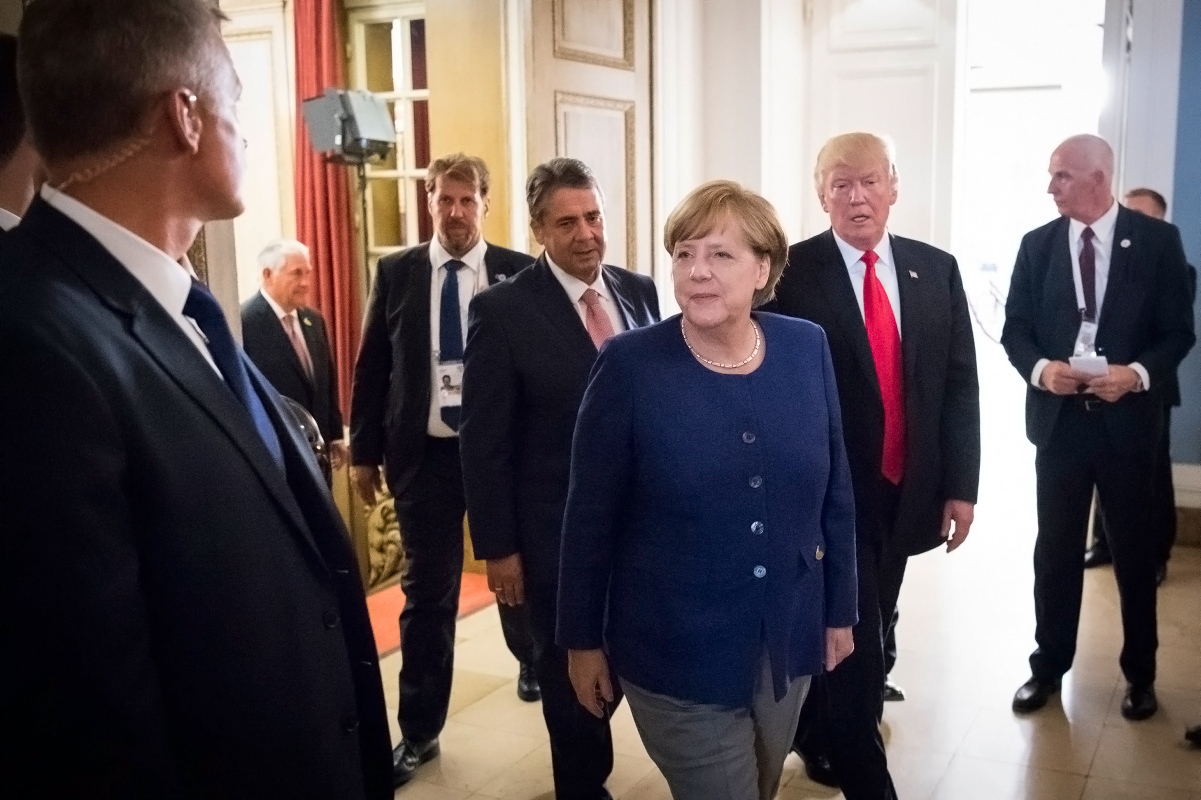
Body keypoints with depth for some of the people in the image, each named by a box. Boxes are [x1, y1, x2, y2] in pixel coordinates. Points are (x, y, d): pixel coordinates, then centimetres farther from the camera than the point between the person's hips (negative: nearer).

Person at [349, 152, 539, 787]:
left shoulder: (519, 273, -3)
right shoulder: (396, 273, 2)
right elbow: (372, 366, 4)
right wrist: (363, 451, 3)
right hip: (423, 453, 1)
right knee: (427, 592, 8)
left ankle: (532, 662, 49)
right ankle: (420, 731, 20)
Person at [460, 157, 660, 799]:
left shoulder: (639, 292, 2)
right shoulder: (502, 310, -12)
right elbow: (484, 440, -10)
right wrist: (497, 546, -10)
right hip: (557, 532, -3)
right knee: (573, 677, 14)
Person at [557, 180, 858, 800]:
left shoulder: (806, 349, -5)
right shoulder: (630, 365, -15)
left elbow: (835, 491, 4)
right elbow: (589, 515, -9)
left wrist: (839, 608, 8)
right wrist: (583, 639, -5)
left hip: (788, 639, 4)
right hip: (677, 652, -4)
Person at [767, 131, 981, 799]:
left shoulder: (936, 269, 4)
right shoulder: (790, 273, -10)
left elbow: (960, 382, 5)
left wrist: (960, 485, 0)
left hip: (906, 490, 5)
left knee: (868, 631, 18)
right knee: (852, 642, 0)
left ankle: (818, 740, 41)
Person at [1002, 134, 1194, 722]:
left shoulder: (1157, 240, -3)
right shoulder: (1037, 244, 2)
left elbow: (1178, 331, -3)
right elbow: (1015, 328, 3)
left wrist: (1138, 374, -20)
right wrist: (1040, 368, -16)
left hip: (1127, 420, -1)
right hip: (1058, 418, 2)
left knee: (1133, 549, 11)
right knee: (1055, 548, 9)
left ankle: (1140, 674, 27)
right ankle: (1048, 666, 24)